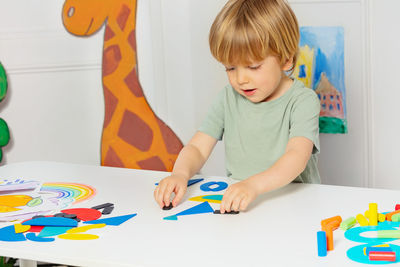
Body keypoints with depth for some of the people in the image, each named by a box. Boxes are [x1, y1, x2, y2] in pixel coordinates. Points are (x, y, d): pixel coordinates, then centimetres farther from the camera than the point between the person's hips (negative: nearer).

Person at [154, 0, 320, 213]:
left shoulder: (302, 101, -8)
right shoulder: (228, 99, 8)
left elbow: (297, 157, -23)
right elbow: (198, 148, 4)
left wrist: (254, 185, -41)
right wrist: (180, 174, -19)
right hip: (235, 204, 4)